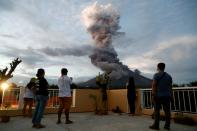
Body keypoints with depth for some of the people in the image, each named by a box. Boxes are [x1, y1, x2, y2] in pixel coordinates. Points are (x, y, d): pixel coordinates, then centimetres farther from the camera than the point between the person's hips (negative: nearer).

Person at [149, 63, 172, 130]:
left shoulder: (156, 75, -6)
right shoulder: (169, 76, 12)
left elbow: (154, 85, -13)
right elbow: (170, 87, 13)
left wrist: (153, 94, -11)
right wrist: (170, 95, 17)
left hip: (159, 95, -5)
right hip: (167, 96, 6)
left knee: (157, 110, -2)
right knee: (167, 110, 7)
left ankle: (156, 125, -1)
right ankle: (167, 125, 12)